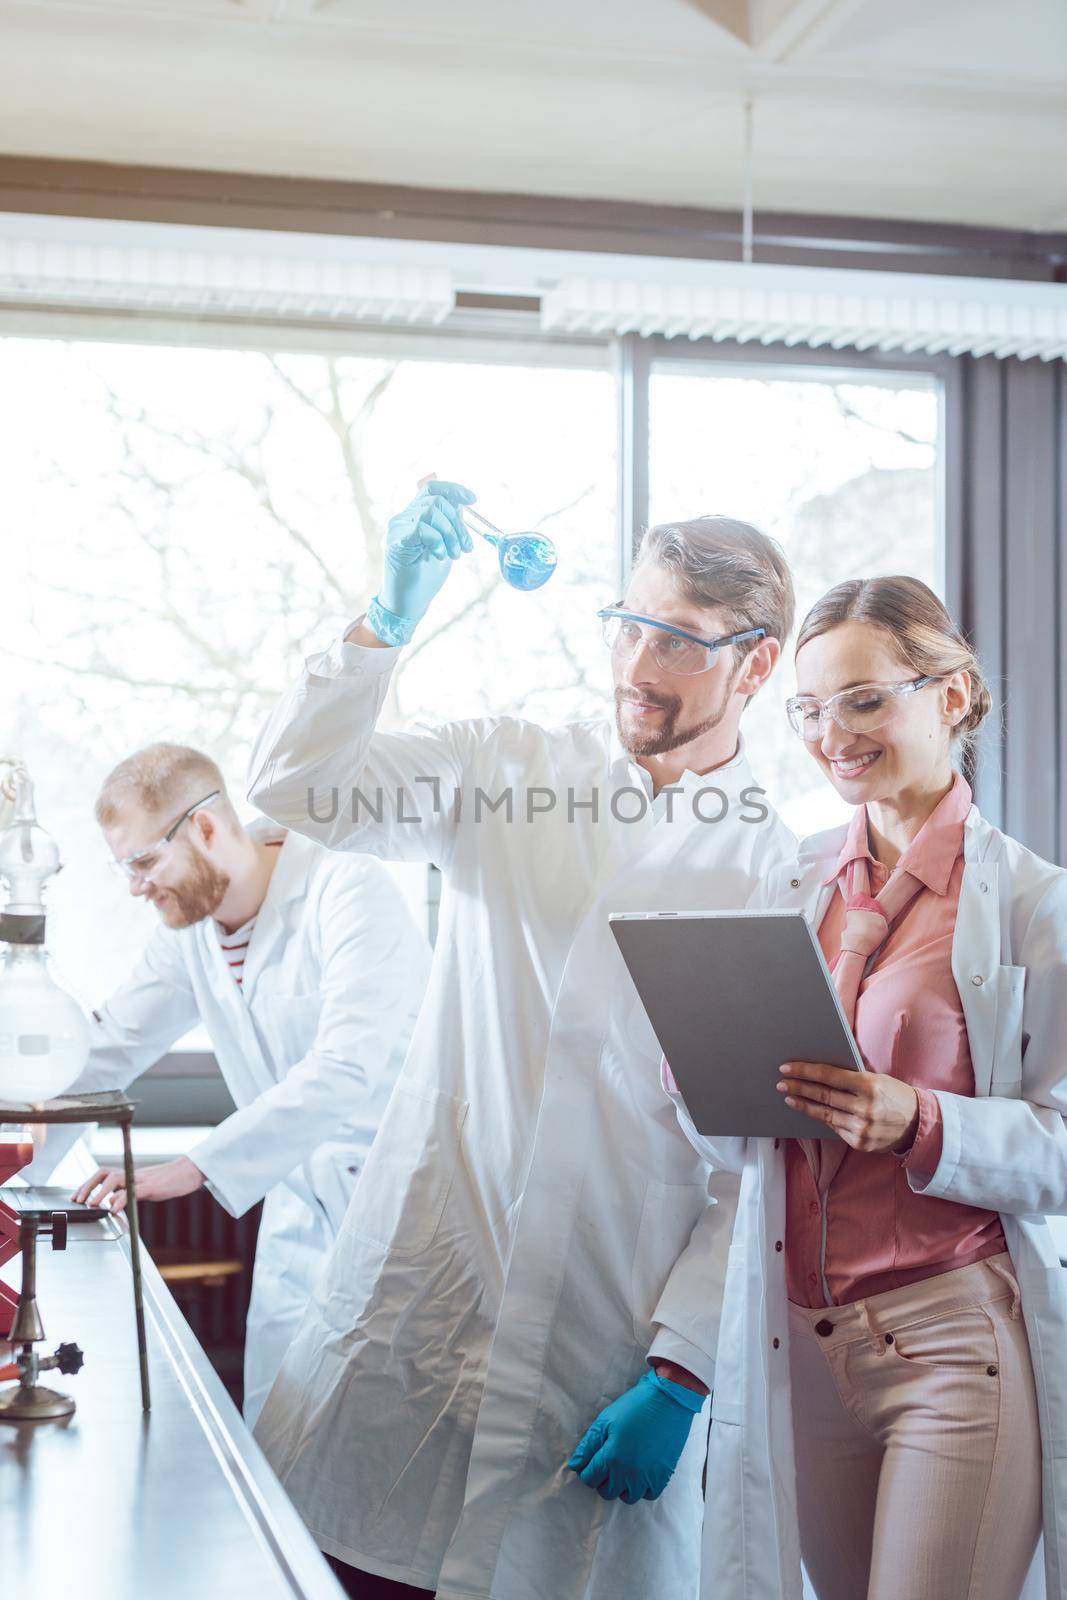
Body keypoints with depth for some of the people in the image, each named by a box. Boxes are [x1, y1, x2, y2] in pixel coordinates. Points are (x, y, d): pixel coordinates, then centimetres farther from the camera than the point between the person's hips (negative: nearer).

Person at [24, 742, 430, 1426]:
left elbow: (346, 1069, -28)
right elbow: (106, 1050, 14)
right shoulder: (189, 928, 6)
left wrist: (194, 1168, -31)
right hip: (300, 1214, 7)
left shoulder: (351, 893, -18)